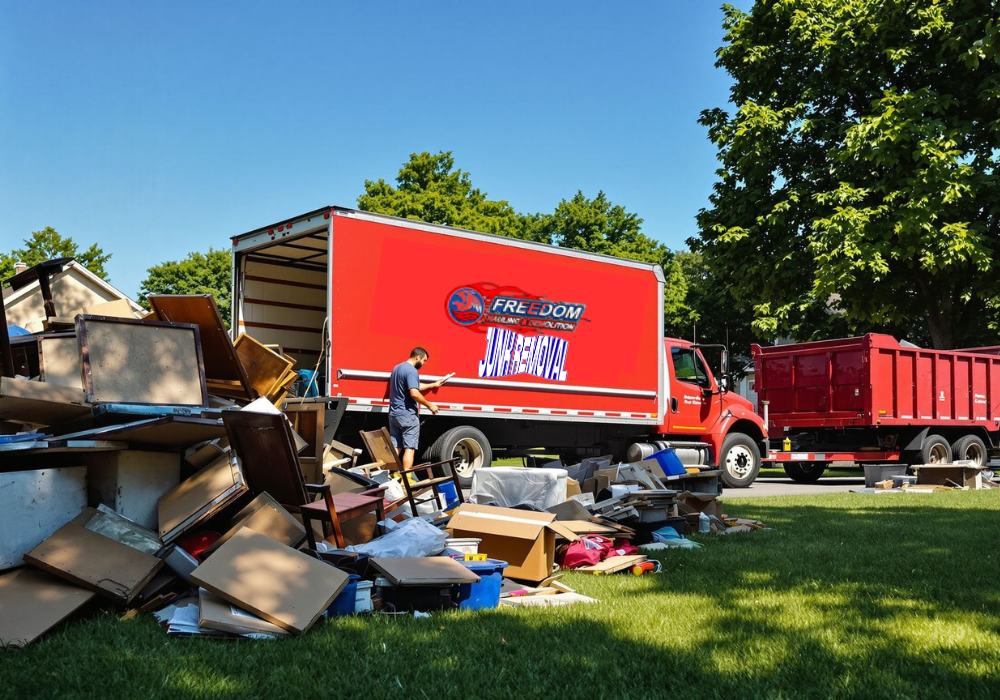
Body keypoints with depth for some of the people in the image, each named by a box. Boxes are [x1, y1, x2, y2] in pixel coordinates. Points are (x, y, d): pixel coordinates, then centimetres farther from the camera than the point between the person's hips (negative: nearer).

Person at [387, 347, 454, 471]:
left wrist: (434, 384, 34)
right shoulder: (411, 371, -14)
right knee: (409, 448, -4)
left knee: (395, 448, 10)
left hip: (393, 413, 9)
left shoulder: (397, 368, 17)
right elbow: (414, 393, -25)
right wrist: (429, 405, -13)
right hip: (408, 415, -9)